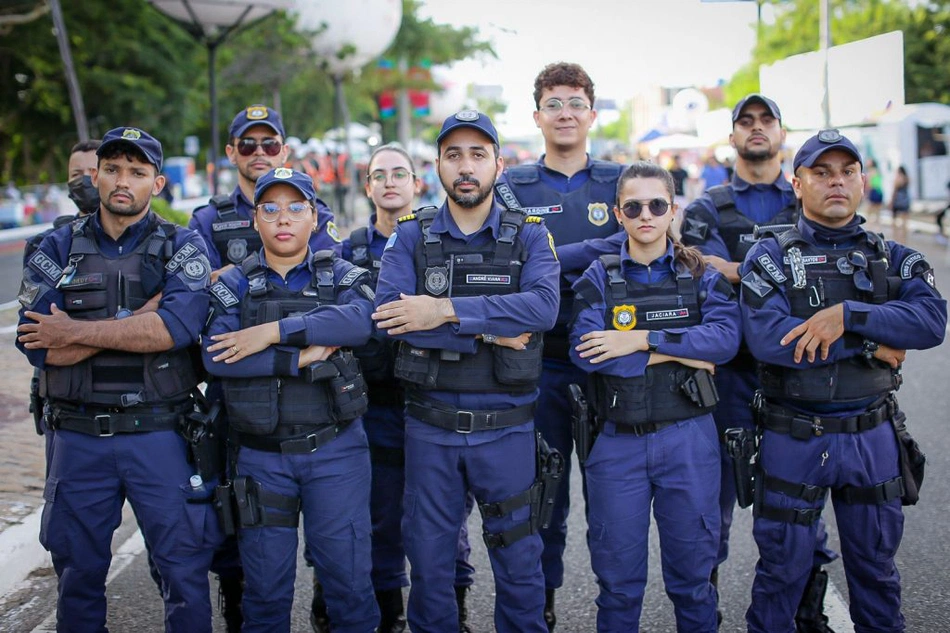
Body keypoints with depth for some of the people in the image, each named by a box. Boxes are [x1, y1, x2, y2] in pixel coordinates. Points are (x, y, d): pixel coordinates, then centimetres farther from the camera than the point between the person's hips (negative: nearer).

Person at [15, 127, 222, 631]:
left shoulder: (182, 248, 1)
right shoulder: (58, 249, 6)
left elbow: (178, 326, -18)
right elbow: (37, 344, -9)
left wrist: (78, 332, -15)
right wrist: (139, 318, -15)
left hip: (159, 435, -2)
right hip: (79, 438, 2)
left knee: (185, 568, 2)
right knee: (78, 575, 14)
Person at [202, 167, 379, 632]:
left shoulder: (342, 277, 5)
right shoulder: (233, 284, 5)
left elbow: (359, 320, -20)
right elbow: (216, 356, -12)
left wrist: (275, 331, -23)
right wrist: (304, 356, -17)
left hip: (336, 450, -1)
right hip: (261, 456, 1)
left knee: (347, 574, 4)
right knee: (265, 587, 10)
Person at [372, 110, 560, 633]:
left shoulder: (528, 235, 1)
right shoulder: (410, 236, 2)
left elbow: (544, 305, -19)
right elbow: (388, 314, -15)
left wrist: (449, 310, -24)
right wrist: (488, 332, -20)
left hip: (507, 427, 0)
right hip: (430, 427, 1)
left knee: (519, 560, 11)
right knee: (428, 562, 13)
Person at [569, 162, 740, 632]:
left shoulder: (702, 276, 5)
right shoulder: (598, 279, 3)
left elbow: (725, 338, -14)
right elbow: (585, 352, -14)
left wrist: (641, 339, -19)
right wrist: (678, 353, -15)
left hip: (687, 438, 0)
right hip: (617, 439, 0)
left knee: (692, 572, 11)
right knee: (618, 578, 9)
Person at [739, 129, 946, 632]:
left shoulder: (895, 259, 5)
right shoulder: (770, 258, -3)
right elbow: (766, 339, -21)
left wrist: (847, 315, -26)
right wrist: (872, 345, -17)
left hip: (873, 439, 3)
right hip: (792, 439, -2)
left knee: (875, 566, 17)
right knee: (783, 567, 10)